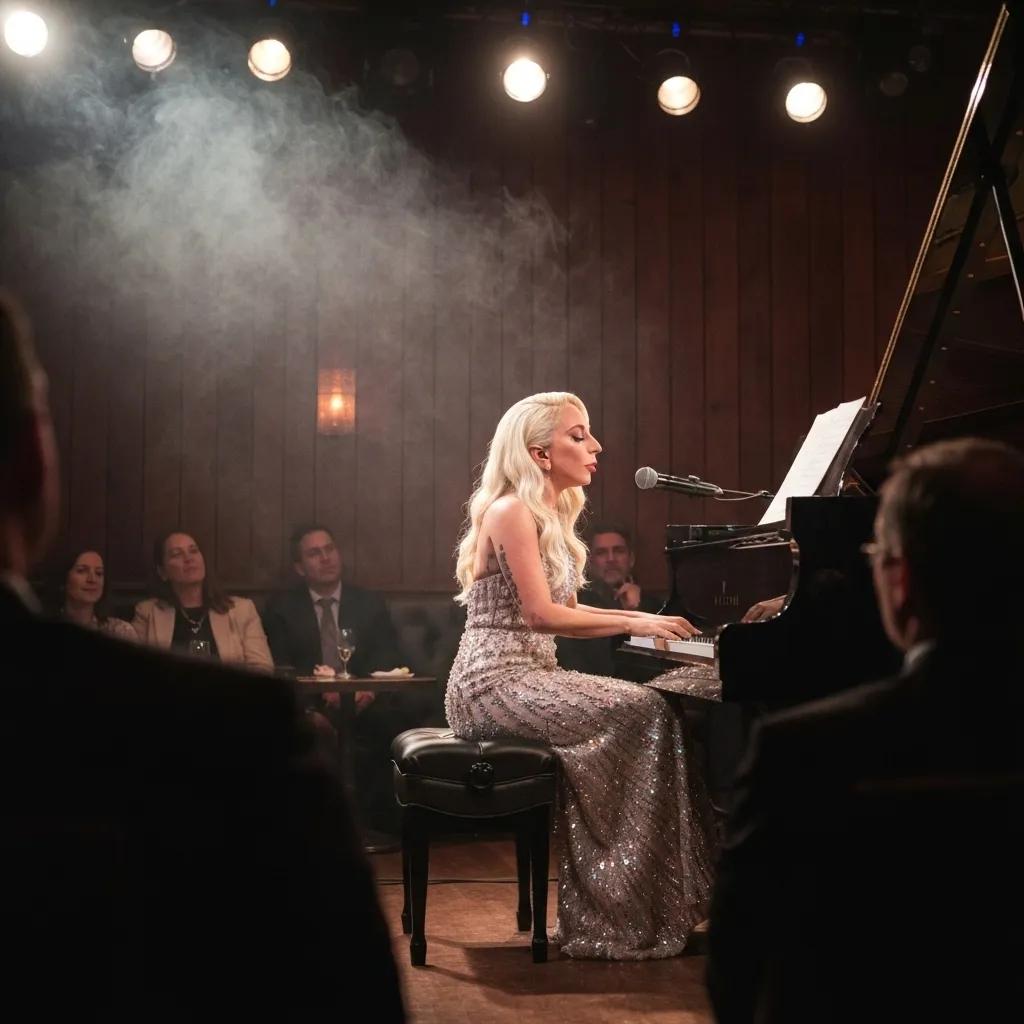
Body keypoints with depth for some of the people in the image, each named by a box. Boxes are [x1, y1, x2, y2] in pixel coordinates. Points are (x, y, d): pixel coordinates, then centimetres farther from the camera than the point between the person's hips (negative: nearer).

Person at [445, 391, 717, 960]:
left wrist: (647, 622, 5)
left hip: (528, 675, 9)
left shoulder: (552, 516, 18)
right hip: (498, 682, -9)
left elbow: (567, 612, 17)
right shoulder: (511, 512, -11)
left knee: (648, 708, -6)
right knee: (642, 712, -20)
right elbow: (543, 614, -18)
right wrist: (634, 622, -14)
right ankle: (625, 918, -16)